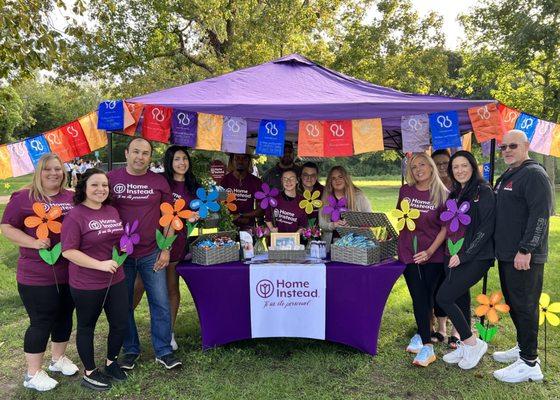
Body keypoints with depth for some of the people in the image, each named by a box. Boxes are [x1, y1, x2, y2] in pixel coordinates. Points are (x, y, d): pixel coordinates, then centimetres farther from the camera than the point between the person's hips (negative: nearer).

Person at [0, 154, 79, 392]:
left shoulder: (72, 198, 6)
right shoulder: (23, 198, -5)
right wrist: (34, 242, -19)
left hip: (69, 272, 5)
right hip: (37, 276, -5)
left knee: (65, 317, 17)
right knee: (41, 322, 3)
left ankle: (59, 359, 39)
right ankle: (33, 374, 22)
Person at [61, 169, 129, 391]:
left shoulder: (112, 211, 5)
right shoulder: (75, 216, -15)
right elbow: (68, 251, -20)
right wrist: (100, 264, -24)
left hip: (116, 280, 6)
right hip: (86, 285, -6)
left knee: (121, 324, 13)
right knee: (86, 327, 13)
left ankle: (111, 362, 38)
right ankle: (89, 373, 31)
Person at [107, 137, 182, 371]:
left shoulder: (159, 182, 1)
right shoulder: (111, 179, -1)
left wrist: (166, 249, -2)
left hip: (152, 254, 0)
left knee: (161, 303, 3)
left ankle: (163, 351, 18)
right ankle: (130, 350, 29)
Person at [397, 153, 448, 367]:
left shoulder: (443, 194, -5)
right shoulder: (405, 191, 2)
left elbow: (445, 227, -5)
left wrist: (430, 251, -13)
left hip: (433, 254, -1)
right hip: (409, 252, 1)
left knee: (428, 297, 5)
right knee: (419, 297, -1)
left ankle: (421, 335, 21)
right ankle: (427, 347, 5)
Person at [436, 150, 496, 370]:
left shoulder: (483, 191, -8)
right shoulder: (455, 194, 15)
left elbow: (486, 228, -15)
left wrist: (463, 255, -17)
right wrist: (452, 254, 8)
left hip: (475, 257, -7)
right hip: (454, 256, 7)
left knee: (443, 297, -12)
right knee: (460, 299, 11)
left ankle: (473, 343, 4)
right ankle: (465, 346, 26)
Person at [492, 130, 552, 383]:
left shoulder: (534, 175, -13)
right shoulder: (506, 177, 17)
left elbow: (540, 215, -21)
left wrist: (525, 250, -23)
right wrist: (499, 248, 19)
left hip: (525, 257, -9)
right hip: (506, 254, 9)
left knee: (525, 306, -3)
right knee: (513, 303, 18)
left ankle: (529, 363, 7)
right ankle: (522, 347, 33)